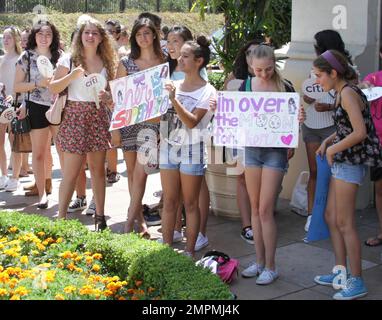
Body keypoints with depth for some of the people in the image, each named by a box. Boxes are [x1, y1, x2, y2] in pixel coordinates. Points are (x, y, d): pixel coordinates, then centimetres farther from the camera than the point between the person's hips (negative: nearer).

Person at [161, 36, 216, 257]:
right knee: (169, 202, 10)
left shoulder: (207, 91, -7)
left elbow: (192, 122, -19)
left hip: (192, 149, -5)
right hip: (169, 146, 5)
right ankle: (166, 247, 18)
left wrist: (174, 99, -25)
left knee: (190, 204, 4)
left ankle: (190, 251, 12)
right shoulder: (174, 85, 8)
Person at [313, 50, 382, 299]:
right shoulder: (342, 92, 12)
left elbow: (360, 132, -25)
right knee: (331, 217, 16)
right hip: (343, 162, 10)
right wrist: (328, 141, 7)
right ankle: (341, 273, 26)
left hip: (350, 163, -10)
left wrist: (333, 148, -14)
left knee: (345, 223, -4)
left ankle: (357, 282, 6)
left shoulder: (348, 93, -17)